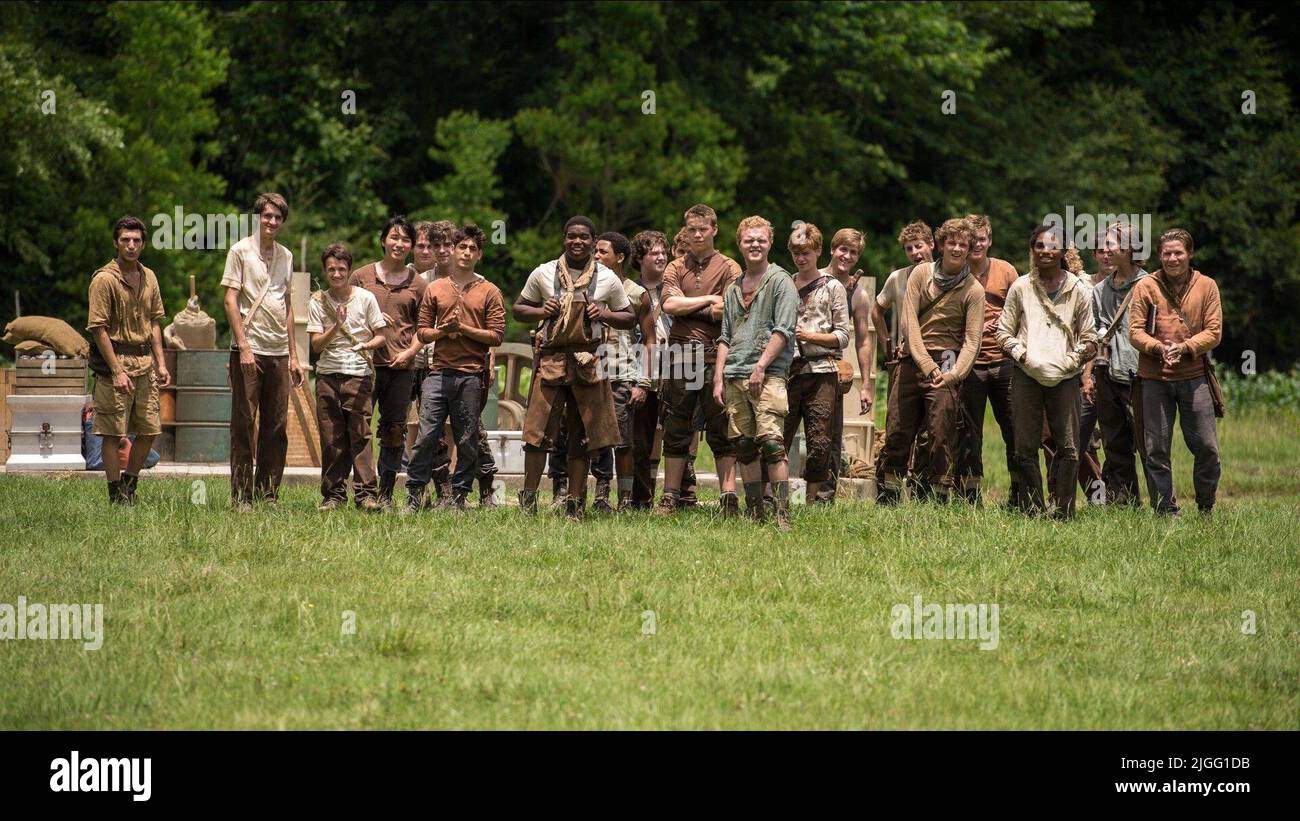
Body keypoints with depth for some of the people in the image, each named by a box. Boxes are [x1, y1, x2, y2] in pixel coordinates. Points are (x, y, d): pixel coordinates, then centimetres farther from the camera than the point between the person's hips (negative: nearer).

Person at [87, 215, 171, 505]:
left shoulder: (149, 277, 11)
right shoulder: (104, 279, -10)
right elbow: (98, 328, -13)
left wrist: (160, 363, 11)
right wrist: (117, 370, -18)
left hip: (144, 362, 7)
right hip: (116, 359, -7)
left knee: (149, 430, 8)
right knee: (113, 432, -3)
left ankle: (130, 484, 23)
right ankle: (116, 495, 3)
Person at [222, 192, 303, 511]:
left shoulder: (285, 256, 15)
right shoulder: (241, 251, -2)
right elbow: (231, 301, -7)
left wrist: (293, 355, 15)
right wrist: (243, 346, -15)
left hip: (278, 352, 6)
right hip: (249, 350, -6)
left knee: (276, 428, 5)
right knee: (244, 426, -3)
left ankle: (268, 496, 11)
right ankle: (241, 497, -1)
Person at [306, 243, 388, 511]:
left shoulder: (365, 298, 3)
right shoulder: (318, 302, 6)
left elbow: (380, 336, 6)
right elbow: (316, 345, 0)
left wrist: (367, 345, -15)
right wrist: (336, 326, -15)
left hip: (359, 374, -2)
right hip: (328, 375, 2)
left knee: (360, 436, -8)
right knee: (331, 439, 2)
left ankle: (366, 493, -9)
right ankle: (333, 494, 7)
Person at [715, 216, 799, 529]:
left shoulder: (780, 281, 2)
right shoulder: (733, 289, 21)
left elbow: (783, 330, -6)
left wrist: (761, 366, -14)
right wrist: (718, 378, 9)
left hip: (768, 374, -7)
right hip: (735, 377, 7)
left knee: (771, 442, -16)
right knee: (743, 446, 5)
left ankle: (782, 514, -18)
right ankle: (754, 511, 10)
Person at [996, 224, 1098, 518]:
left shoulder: (1077, 291, 8)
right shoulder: (1021, 288, 8)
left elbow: (1089, 338, 13)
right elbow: (1004, 331, 10)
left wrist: (1074, 359, -3)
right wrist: (1021, 354, -4)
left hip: (1065, 377, 0)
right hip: (1027, 376, 0)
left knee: (1068, 447, -6)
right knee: (1026, 447, -1)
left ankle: (1064, 510, 0)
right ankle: (1032, 510, 7)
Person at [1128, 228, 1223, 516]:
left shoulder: (1206, 287, 4)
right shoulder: (1146, 287, 2)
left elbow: (1214, 332, 0)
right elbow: (1135, 331, -1)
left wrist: (1184, 347, -16)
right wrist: (1160, 348, -20)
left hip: (1195, 377, 0)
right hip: (1154, 379, 0)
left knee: (1206, 447, 0)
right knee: (1156, 449, 2)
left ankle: (1206, 510, 17)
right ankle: (1166, 511, 11)